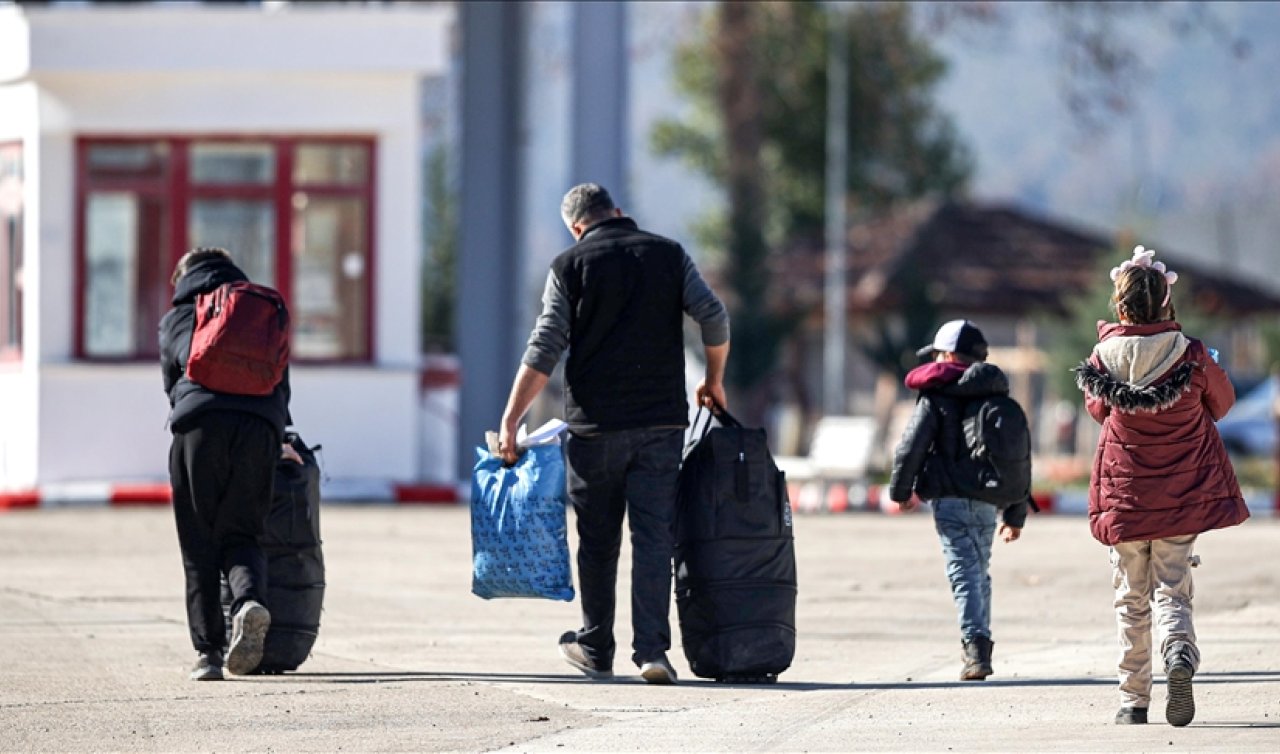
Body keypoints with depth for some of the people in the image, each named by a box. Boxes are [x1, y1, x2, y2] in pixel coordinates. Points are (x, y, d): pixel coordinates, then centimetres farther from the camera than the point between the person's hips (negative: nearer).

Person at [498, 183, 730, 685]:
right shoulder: (669, 255, 6)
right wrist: (713, 382, 17)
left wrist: (510, 422, -4)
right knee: (655, 535, -1)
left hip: (595, 423, -1)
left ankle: (595, 650, 21)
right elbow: (714, 318, 1)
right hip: (661, 419, 1)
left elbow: (543, 352, -6)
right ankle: (651, 648, -12)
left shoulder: (570, 266, -1)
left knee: (598, 540, 11)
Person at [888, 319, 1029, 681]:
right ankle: (978, 648, 21)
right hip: (987, 502, 5)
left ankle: (976, 645, -21)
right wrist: (1015, 515, 22)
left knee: (964, 571, -9)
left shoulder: (937, 397, -5)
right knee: (980, 572, 17)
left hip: (950, 499, -5)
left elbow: (910, 447, -7)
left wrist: (901, 490, 10)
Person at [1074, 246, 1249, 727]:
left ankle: (1134, 699, 12)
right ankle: (1180, 656, -24)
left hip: (1124, 492, 0)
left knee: (1131, 597, 12)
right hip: (1185, 489, 0)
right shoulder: (1191, 356, -10)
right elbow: (1221, 402, 9)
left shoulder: (1103, 359, -9)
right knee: (1171, 590, 6)